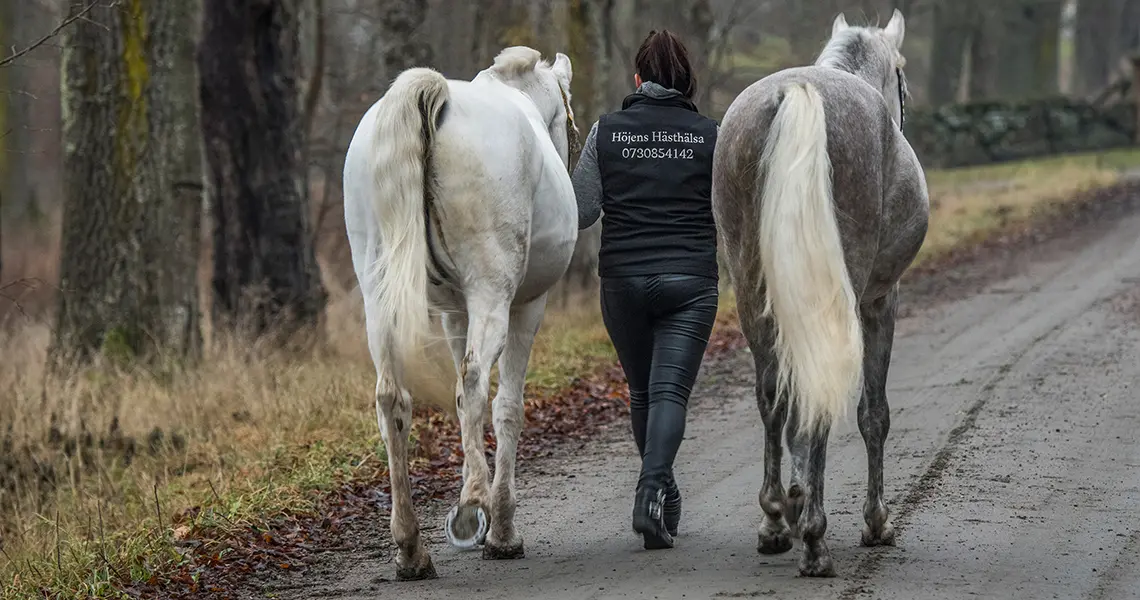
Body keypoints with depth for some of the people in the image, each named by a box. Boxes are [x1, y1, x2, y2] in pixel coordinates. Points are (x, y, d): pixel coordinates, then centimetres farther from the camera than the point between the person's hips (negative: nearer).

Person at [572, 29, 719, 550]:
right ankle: (653, 486, -31)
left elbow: (580, 213, 1)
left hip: (623, 279, 1)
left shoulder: (605, 132, 0)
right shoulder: (711, 136, -1)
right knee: (670, 391, -7)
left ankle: (663, 497, 27)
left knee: (643, 391, 18)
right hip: (690, 281, -1)